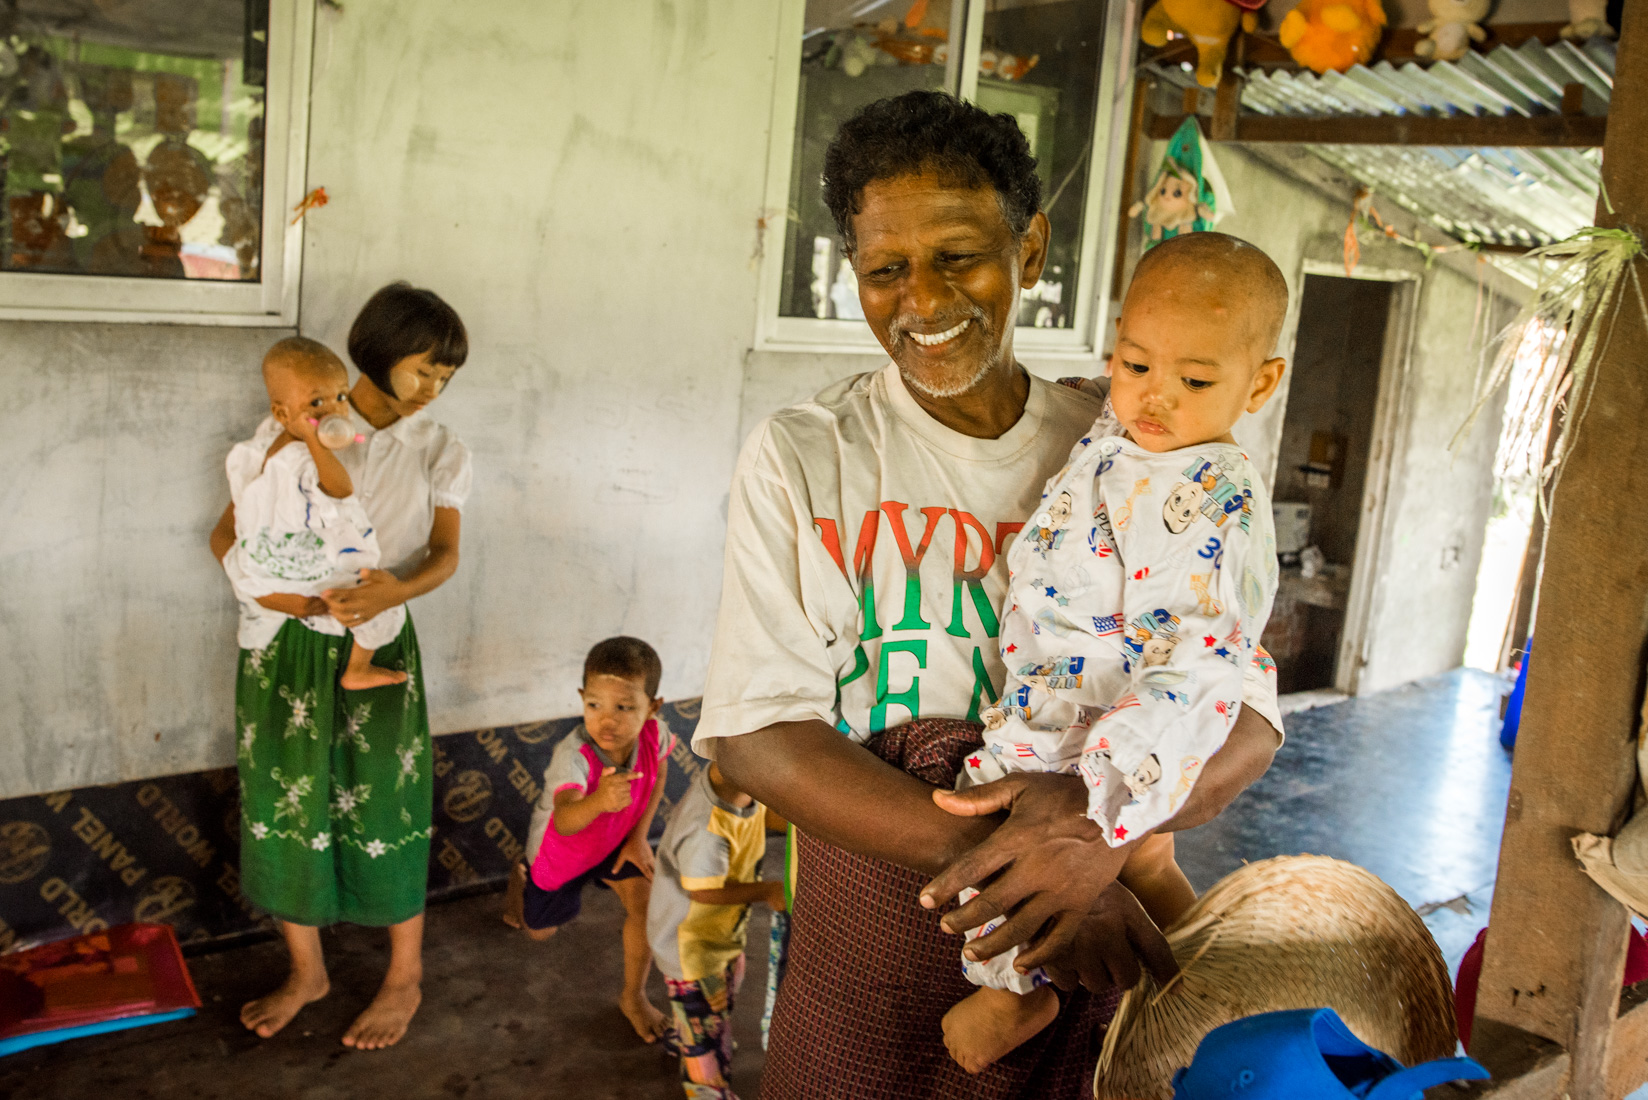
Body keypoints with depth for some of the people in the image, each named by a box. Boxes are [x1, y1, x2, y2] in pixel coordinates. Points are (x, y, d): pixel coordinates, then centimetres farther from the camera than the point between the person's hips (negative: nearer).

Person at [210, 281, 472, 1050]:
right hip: (285, 644, 1)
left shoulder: (441, 454, 2)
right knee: (286, 802, 9)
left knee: (382, 808, 3)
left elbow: (445, 555, -7)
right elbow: (228, 532, -1)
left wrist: (396, 589, -30)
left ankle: (405, 978, 23)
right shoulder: (290, 432, -1)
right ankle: (306, 969, 30)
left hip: (376, 647, -1)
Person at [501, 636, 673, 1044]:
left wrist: (639, 836, -7)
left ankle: (634, 997, 10)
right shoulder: (573, 754, -46)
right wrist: (599, 801, -83)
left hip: (617, 838, 3)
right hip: (561, 847, -2)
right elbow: (564, 821, -62)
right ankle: (520, 877, 52)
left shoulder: (654, 735, -31)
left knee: (646, 903, -15)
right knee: (540, 931, 19)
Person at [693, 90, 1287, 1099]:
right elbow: (754, 733, -12)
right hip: (869, 942, -1)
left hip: (1096, 947, 1)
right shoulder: (799, 459, -6)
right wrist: (998, 862, -24)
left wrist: (1109, 819, -25)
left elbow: (1247, 716, -3)